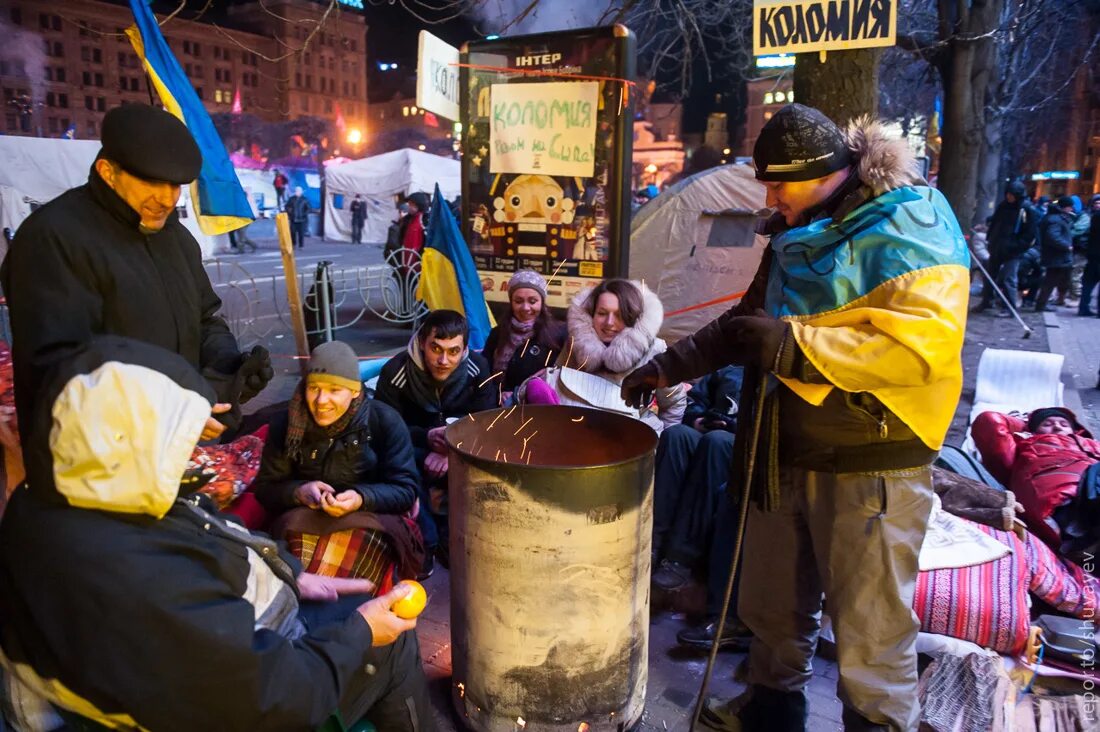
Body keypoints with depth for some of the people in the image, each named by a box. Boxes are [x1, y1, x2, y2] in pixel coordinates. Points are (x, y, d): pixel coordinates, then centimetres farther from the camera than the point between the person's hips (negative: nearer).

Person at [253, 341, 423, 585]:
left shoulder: (385, 421, -6)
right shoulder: (285, 424, 3)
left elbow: (406, 489, -7)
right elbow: (265, 489, 6)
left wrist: (361, 499, -27)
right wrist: (298, 492, -17)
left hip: (371, 518, -2)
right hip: (303, 520, 2)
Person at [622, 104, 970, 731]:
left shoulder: (911, 225, -12)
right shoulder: (798, 232, 13)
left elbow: (923, 341, -25)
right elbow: (747, 320, 23)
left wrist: (794, 346, -28)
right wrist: (670, 366, 17)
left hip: (869, 462, -8)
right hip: (785, 451, 8)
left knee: (869, 629, 3)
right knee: (774, 602, 21)